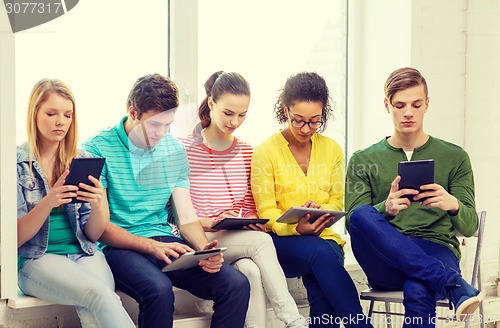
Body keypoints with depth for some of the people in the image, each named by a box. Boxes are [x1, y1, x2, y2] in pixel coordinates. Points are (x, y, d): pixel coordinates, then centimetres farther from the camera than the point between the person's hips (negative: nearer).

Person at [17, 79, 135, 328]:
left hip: (84, 255, 3)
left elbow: (93, 235, 9)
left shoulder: (84, 161, 10)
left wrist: (97, 206, -14)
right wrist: (48, 202, -22)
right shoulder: (16, 163, 1)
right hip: (36, 259, -3)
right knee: (100, 294, -34)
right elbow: (15, 239, -4)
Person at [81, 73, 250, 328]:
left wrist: (203, 249, -12)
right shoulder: (98, 150, -6)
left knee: (236, 285, -18)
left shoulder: (175, 150, 12)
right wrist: (152, 246, -22)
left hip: (165, 241, 5)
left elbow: (187, 217, 10)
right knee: (159, 290, -37)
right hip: (119, 246, -5)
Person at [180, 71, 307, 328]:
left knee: (251, 270, -32)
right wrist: (208, 223, -19)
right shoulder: (184, 149, 0)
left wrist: (252, 221, -6)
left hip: (243, 240, 4)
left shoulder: (246, 153, 16)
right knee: (261, 241, -31)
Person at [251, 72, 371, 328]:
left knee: (321, 290, -33)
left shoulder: (332, 150, 12)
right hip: (282, 240, -3)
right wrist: (296, 227, -24)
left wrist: (321, 212, -13)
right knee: (320, 253, -36)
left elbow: (337, 202, 12)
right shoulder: (265, 152, 1)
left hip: (324, 237, 3)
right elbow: (266, 211, -4)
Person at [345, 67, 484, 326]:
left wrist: (453, 205, -19)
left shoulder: (454, 158, 15)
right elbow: (352, 222, 3)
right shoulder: (363, 161, 16)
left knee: (418, 292, -41)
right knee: (362, 215, -34)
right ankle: (453, 285, -39)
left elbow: (469, 227, 6)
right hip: (385, 264, 3)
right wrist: (385, 208, -21)